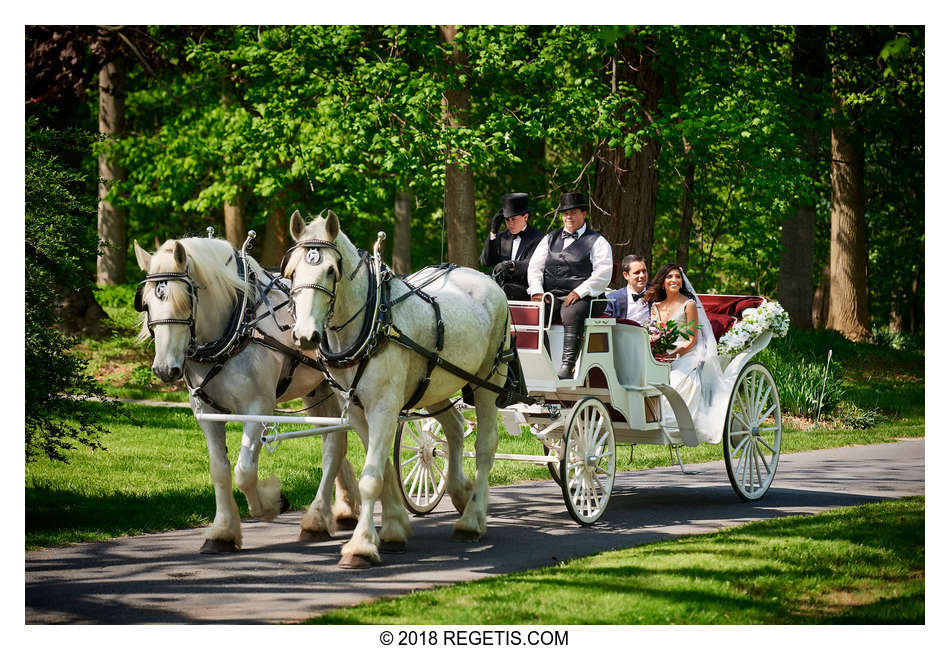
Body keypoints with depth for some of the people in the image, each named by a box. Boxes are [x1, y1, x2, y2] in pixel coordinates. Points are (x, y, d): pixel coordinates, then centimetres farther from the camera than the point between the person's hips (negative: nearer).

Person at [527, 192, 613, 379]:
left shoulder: (597, 241, 10)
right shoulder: (550, 239, 25)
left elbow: (602, 274, -2)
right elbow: (535, 266, 17)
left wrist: (578, 292, -14)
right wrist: (537, 292, -2)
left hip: (579, 298, -4)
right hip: (549, 295, 4)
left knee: (571, 314, -37)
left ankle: (567, 367, -47)